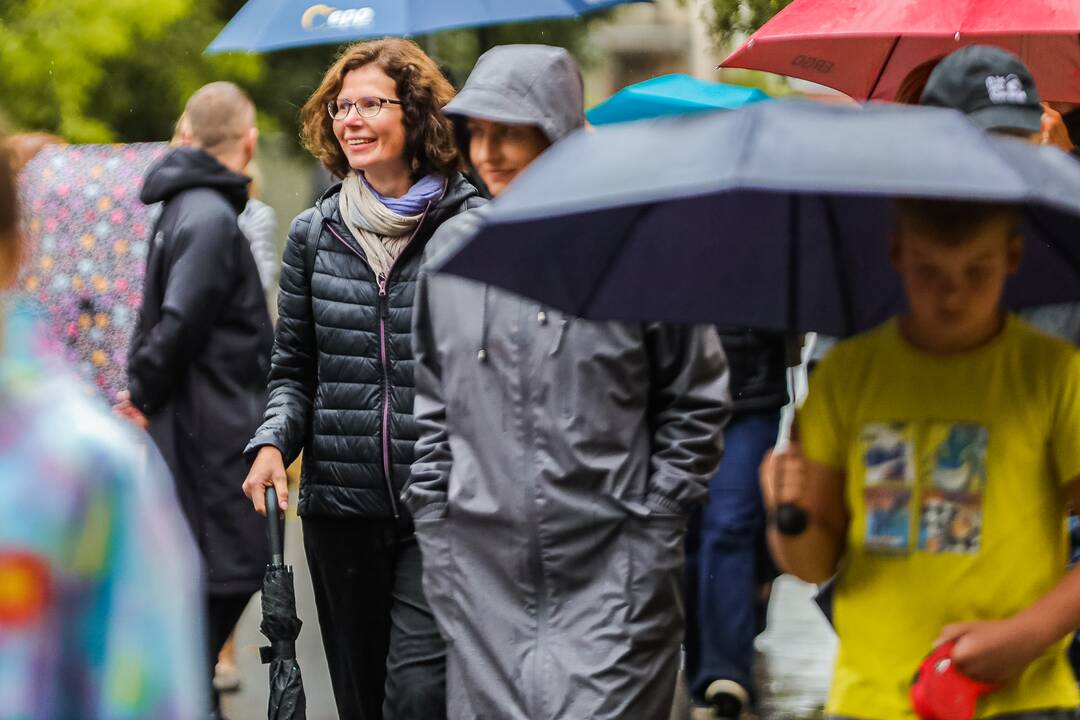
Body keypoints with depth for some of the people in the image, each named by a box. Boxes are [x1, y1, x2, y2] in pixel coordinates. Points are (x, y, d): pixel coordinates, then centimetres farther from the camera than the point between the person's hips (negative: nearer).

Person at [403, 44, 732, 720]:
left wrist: (653, 523, -1)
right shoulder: (452, 249, 8)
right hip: (482, 569, 4)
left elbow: (697, 402, 3)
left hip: (611, 569, -4)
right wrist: (435, 520, 11)